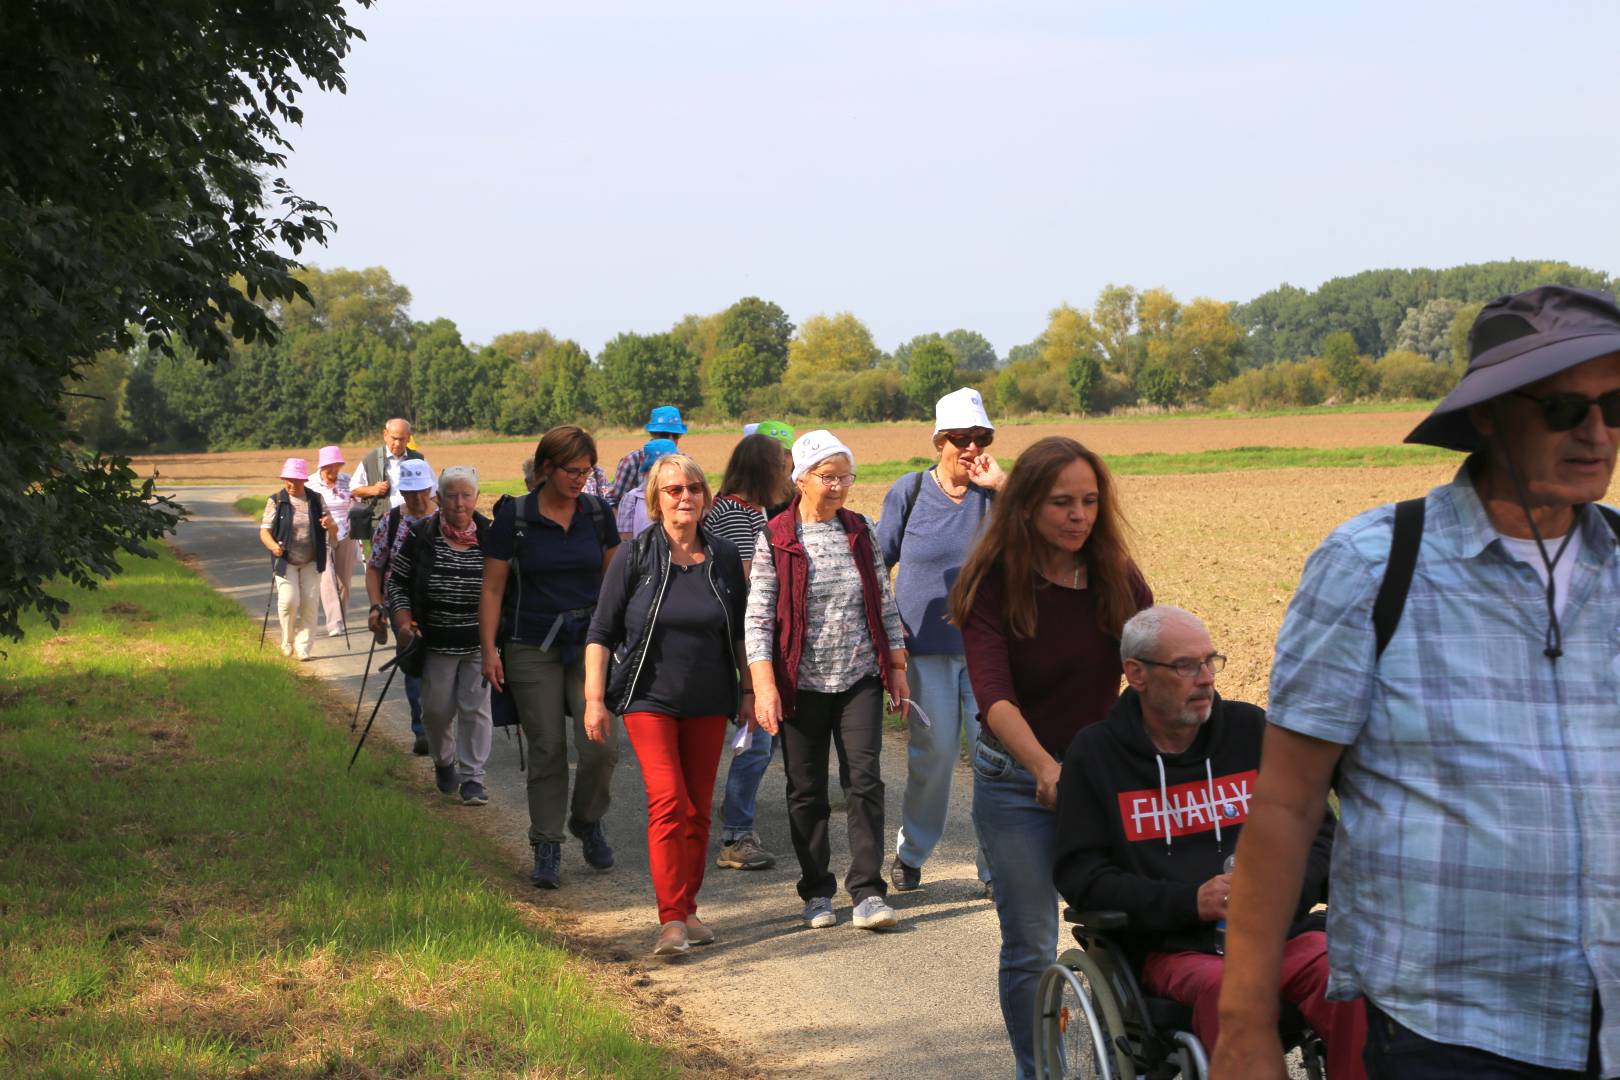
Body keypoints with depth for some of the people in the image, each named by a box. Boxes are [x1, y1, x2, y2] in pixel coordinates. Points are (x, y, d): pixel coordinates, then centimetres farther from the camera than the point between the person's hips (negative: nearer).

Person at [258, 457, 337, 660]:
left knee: (309, 602, -2)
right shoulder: (276, 501, -2)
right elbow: (264, 531, -6)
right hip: (285, 561, -2)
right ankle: (287, 642, 12)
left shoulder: (316, 500, 4)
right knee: (289, 600, -13)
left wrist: (330, 525, -19)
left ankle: (302, 647, 9)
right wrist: (273, 546, -28)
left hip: (311, 562, 2)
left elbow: (334, 531, 6)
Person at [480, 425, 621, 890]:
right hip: (533, 650, -2)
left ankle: (588, 819, 17)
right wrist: (489, 650, -8)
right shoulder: (514, 518, -6)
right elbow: (492, 589, -2)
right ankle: (547, 850, 13)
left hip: (590, 643, 2)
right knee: (547, 750, 1)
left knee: (600, 744, -11)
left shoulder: (597, 513, 3)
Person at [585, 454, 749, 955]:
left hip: (708, 702, 4)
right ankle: (671, 919, -14)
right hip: (650, 698, -4)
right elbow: (601, 631, -3)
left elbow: (741, 630, 15)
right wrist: (595, 698, -9)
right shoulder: (634, 556, -4)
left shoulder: (724, 557, 5)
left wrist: (749, 689, 13)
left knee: (698, 808, 6)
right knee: (668, 799, -15)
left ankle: (688, 910, 18)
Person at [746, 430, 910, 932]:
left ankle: (868, 892, -4)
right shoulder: (775, 539, -4)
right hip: (802, 684, -2)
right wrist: (764, 687, -14)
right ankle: (816, 893, 18)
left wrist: (897, 670, 9)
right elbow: (758, 617, -7)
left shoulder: (861, 532, 6)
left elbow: (884, 604, 12)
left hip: (859, 679, 2)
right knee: (806, 790, 6)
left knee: (865, 780, -7)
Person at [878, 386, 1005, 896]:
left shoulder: (994, 493, 2)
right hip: (927, 645, -1)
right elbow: (878, 562, 9)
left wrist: (1001, 483, -17)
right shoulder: (910, 491, 1)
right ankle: (910, 853, 22)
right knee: (934, 750, 0)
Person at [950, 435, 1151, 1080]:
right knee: (1030, 948, 6)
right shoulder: (993, 586, -12)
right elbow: (993, 694, -24)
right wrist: (1045, 767, -42)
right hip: (1016, 782, -2)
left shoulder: (1120, 580, -3)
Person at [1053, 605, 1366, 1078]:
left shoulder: (1250, 727, 14)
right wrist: (1190, 902, -11)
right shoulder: (1096, 754, 8)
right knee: (1225, 991, -36)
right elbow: (1079, 875, 1)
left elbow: (1319, 831, 17)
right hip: (1172, 946, -2)